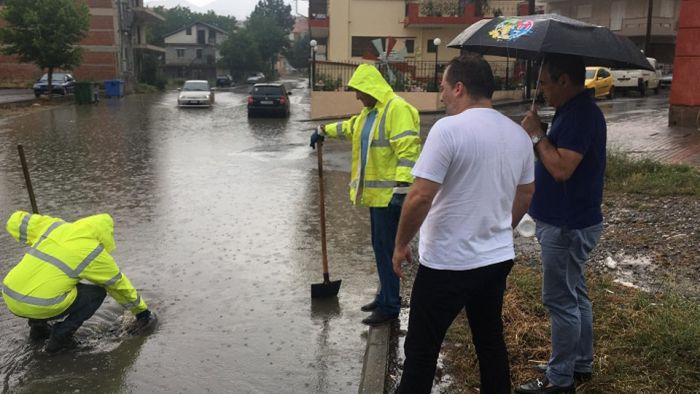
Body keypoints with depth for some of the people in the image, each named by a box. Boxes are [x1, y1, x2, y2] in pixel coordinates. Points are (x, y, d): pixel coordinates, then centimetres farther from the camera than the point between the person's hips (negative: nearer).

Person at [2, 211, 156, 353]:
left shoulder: (53, 225, 12)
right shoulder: (94, 253, 3)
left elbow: (15, 222, 18)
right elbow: (119, 285, 15)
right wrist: (141, 310, 28)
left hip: (9, 296, 6)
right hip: (39, 307, -6)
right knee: (97, 292, 12)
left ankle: (38, 326, 25)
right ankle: (60, 336, 2)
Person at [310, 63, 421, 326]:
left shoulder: (397, 109, -16)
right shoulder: (370, 112, 17)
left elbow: (407, 150, -24)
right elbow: (351, 127, 37)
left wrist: (402, 187, -29)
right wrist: (324, 131, 45)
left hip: (389, 193, -10)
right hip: (375, 192, 10)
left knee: (386, 249, -6)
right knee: (380, 247, 16)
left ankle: (389, 307, 3)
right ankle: (385, 297, 28)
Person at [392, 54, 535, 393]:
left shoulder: (449, 128, -18)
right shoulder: (518, 134, 5)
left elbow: (420, 197, -22)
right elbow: (526, 194, 15)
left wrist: (401, 245, -8)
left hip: (446, 263, -7)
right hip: (498, 258, 7)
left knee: (422, 349, 7)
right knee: (490, 341, 21)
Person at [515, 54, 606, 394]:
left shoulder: (580, 114, -21)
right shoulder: (575, 110, 11)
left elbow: (562, 168, -29)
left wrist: (536, 135, -20)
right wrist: (538, 138, 4)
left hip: (568, 226, -11)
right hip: (571, 221, 11)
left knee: (561, 301, -1)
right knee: (575, 297, 19)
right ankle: (580, 364, 32)